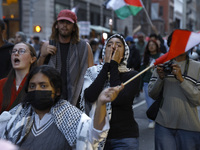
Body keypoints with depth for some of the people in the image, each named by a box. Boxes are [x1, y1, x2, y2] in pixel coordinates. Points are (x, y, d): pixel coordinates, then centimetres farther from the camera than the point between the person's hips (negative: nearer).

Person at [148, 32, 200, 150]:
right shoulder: (162, 64, 6)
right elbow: (152, 95, 6)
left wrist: (181, 79, -17)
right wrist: (160, 78, -11)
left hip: (188, 127, -1)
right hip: (164, 124, 1)